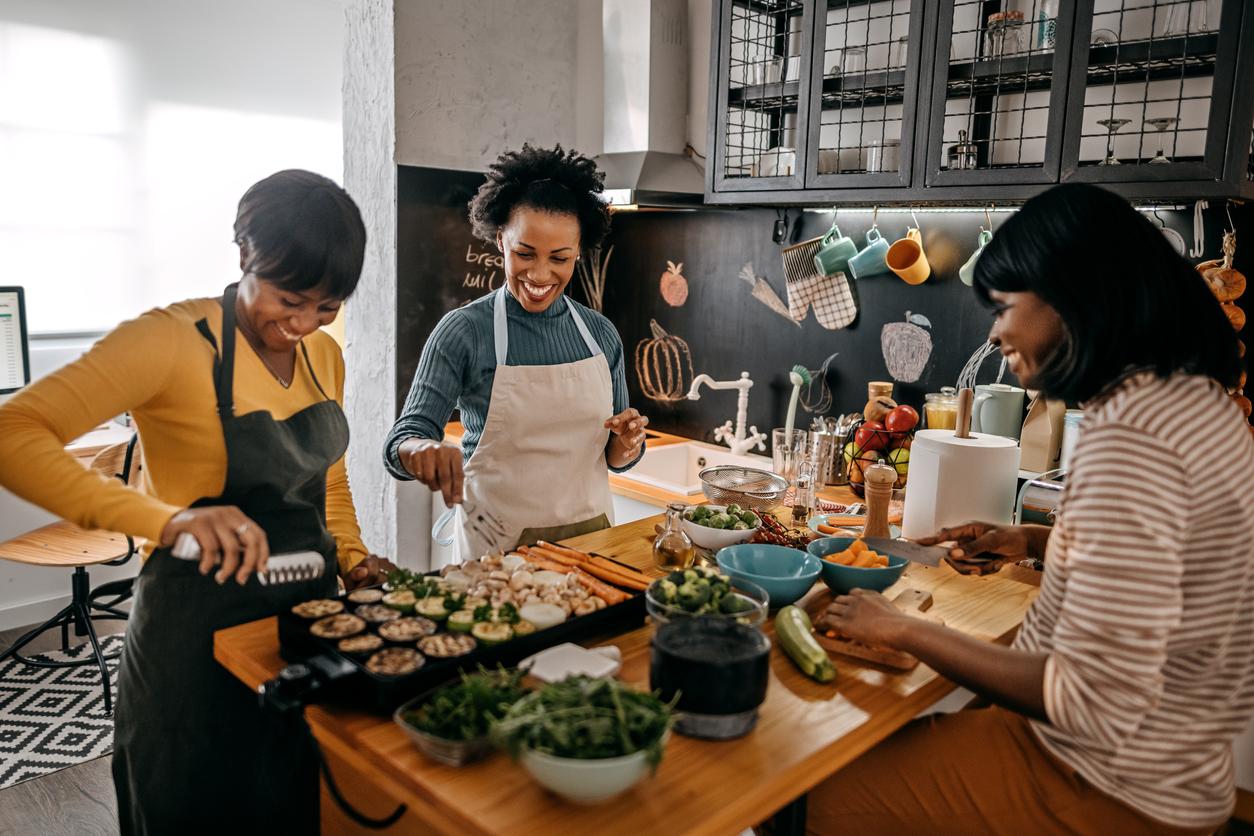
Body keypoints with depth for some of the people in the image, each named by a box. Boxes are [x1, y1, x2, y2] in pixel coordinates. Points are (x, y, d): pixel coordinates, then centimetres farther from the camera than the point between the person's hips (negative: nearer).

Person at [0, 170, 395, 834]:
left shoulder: (325, 356, 3)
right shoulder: (175, 340, -19)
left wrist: (349, 556, 1)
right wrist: (168, 519, -40)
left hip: (309, 608, 6)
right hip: (200, 629, -6)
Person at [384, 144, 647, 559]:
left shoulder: (600, 333, 1)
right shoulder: (464, 331, -10)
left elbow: (614, 457, 9)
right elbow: (403, 439, -15)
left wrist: (627, 442, -13)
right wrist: (423, 450, -37)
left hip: (591, 532, 4)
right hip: (499, 546, -3)